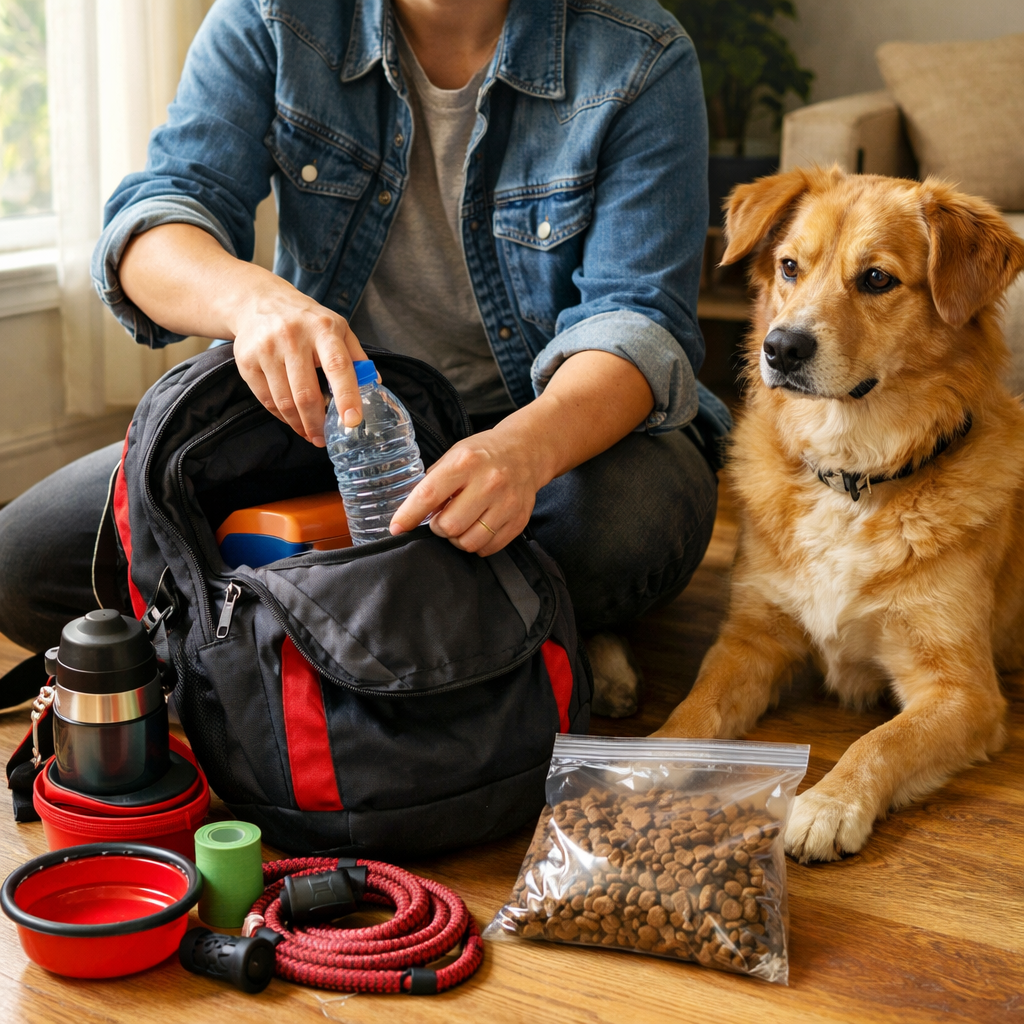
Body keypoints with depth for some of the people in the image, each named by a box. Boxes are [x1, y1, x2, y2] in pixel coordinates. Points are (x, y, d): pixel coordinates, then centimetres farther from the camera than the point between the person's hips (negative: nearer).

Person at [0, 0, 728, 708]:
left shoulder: (640, 60, -13)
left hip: (560, 420, -2)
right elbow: (153, 223, -15)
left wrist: (526, 447, -44)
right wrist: (251, 296, -42)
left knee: (636, 517, -39)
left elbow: (638, 317, -20)